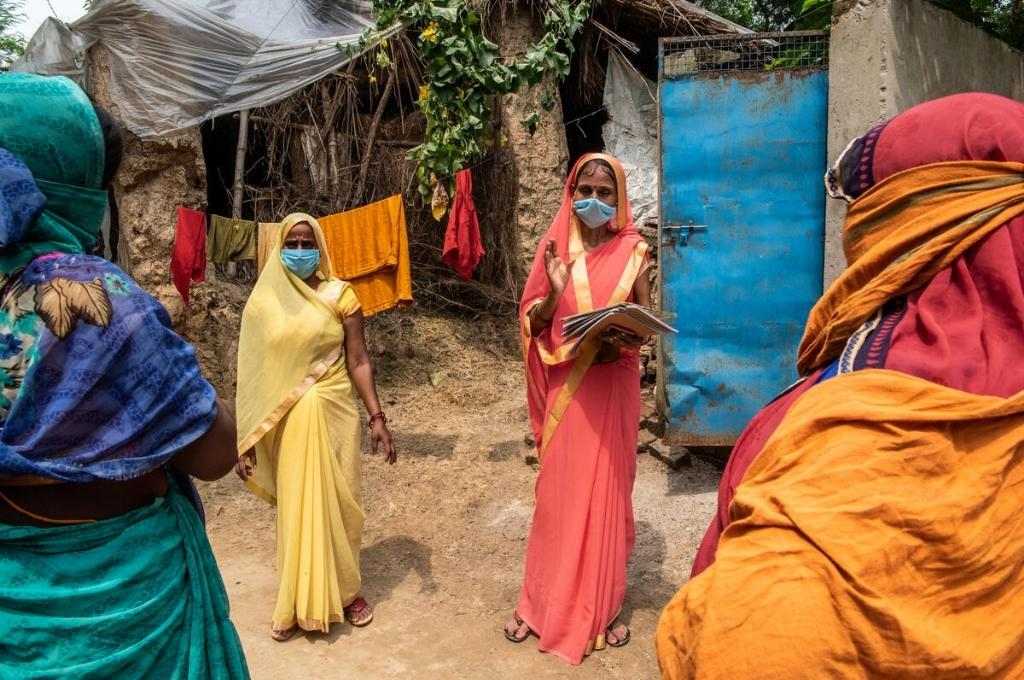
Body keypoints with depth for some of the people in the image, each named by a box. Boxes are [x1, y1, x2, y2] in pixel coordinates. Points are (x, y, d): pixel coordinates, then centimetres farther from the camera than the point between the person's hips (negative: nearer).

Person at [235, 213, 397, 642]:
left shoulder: (339, 295, -2)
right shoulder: (262, 302, 1)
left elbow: (358, 361, -3)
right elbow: (253, 374, 1)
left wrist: (377, 417, -9)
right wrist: (244, 439, -1)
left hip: (332, 414, -1)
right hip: (285, 422, 1)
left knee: (336, 502, 9)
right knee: (295, 507, 10)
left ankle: (346, 591, 28)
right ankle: (298, 603, 25)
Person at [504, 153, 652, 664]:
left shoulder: (632, 250, 0)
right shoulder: (556, 247, 2)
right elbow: (532, 323, 1)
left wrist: (623, 340, -19)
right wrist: (553, 293, -19)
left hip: (613, 387, 0)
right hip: (566, 387, 1)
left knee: (606, 491, 7)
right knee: (558, 492, 7)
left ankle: (600, 608, 23)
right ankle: (542, 603, 23)